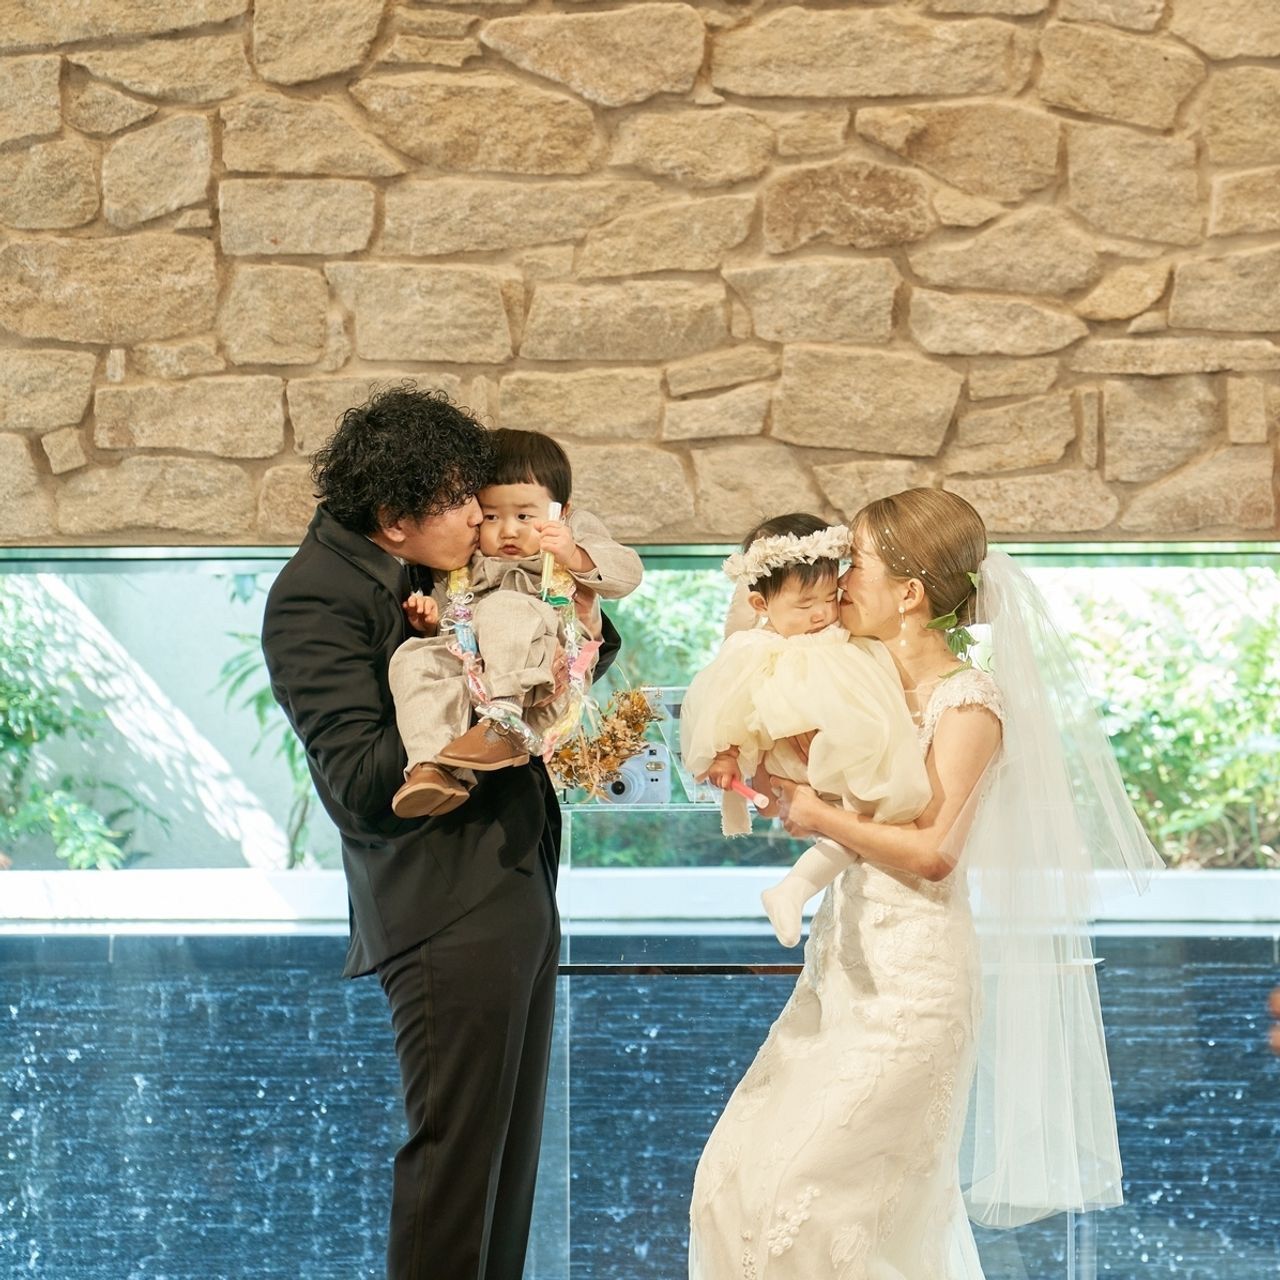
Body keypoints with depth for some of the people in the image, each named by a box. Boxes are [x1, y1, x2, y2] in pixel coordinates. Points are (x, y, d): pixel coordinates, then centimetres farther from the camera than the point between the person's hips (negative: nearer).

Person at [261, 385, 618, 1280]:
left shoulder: (435, 575, 13)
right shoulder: (318, 595, -11)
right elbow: (360, 784, -18)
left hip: (519, 892, 9)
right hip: (449, 912, -9)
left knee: (511, 1149, 12)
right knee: (458, 1150, -5)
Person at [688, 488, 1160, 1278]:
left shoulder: (970, 702, -11)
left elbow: (934, 852, -19)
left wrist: (820, 817, -14)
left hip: (913, 977, -8)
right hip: (844, 967, 8)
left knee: (808, 1191, -9)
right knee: (743, 1174, 6)